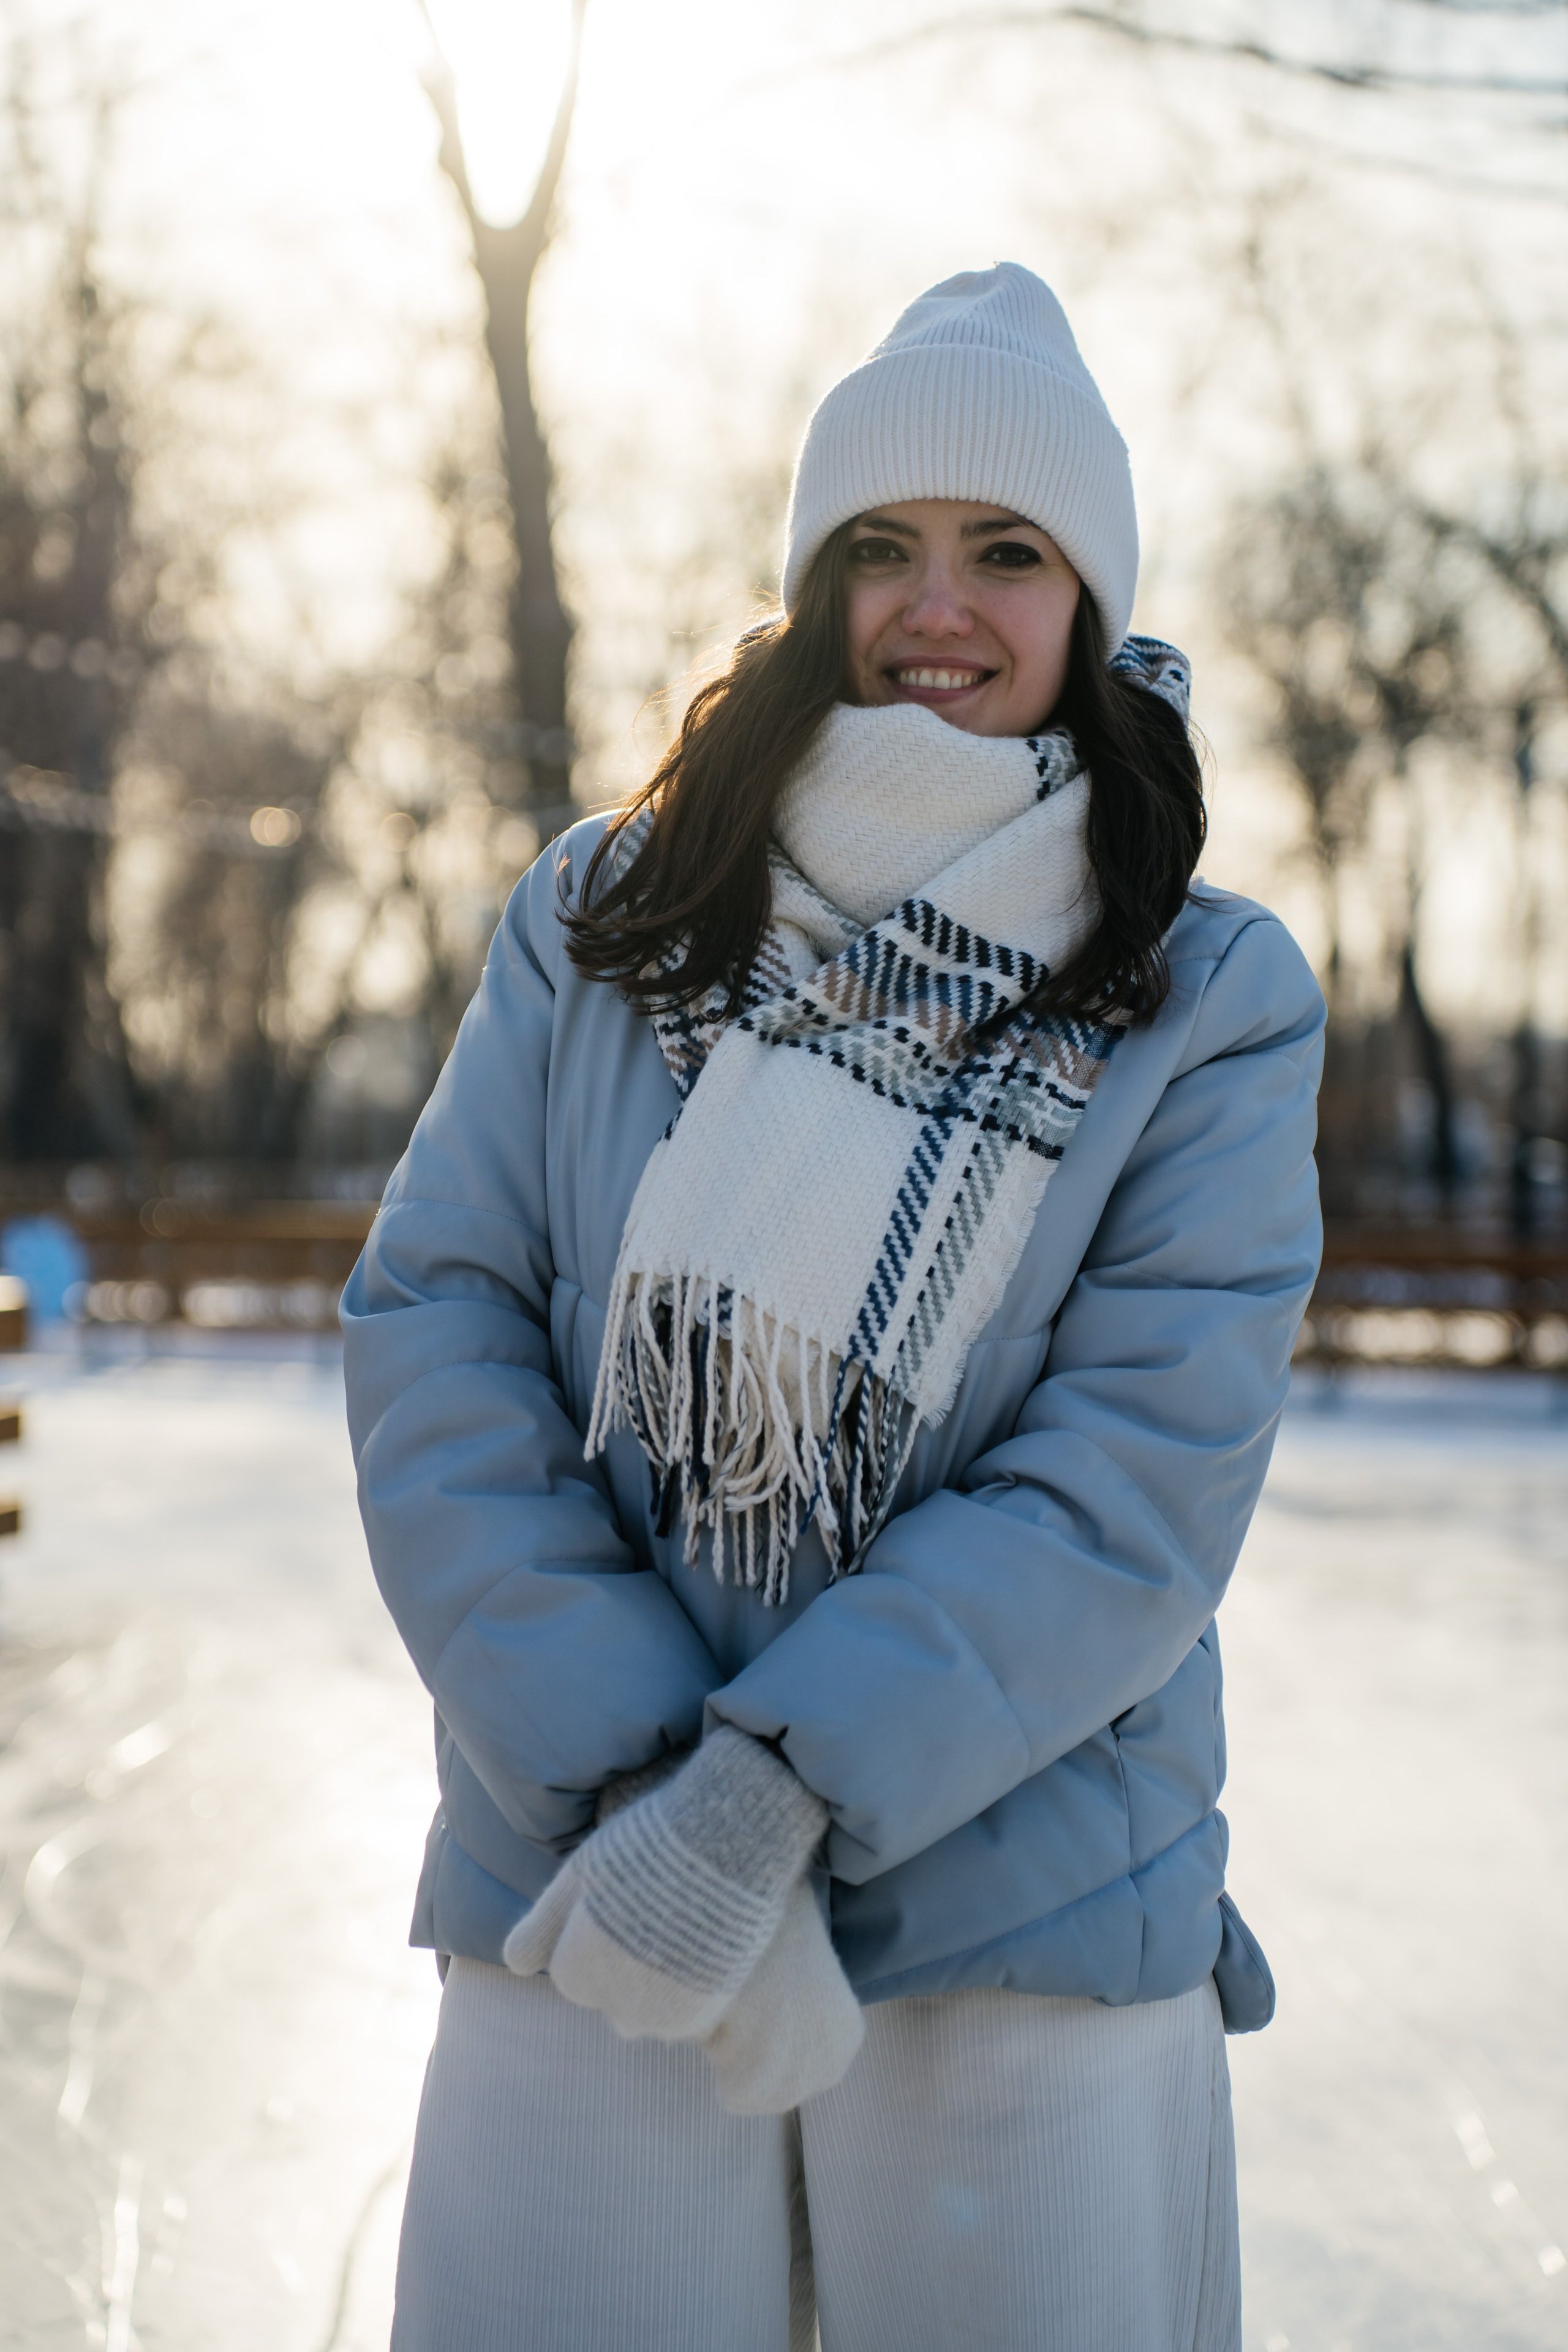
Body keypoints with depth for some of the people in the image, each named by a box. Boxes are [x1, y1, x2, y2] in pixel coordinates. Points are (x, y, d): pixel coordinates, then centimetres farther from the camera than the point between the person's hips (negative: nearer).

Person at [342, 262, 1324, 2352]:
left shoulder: (1212, 1003, -2)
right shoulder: (593, 926, 3)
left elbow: (1138, 1486, -11)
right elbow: (434, 1341, -4)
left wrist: (776, 1786, -20)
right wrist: (628, 1776, -14)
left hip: (1029, 1941, -1)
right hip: (584, 1911, 1)